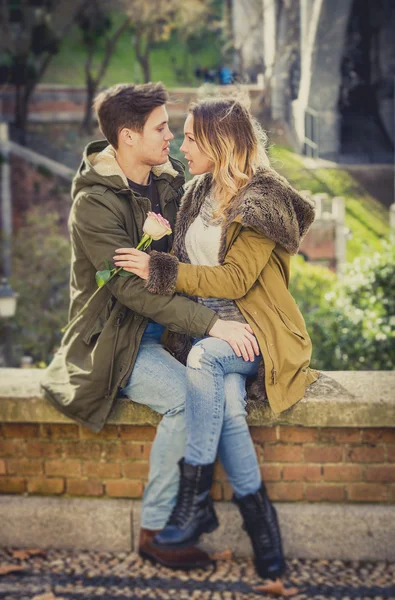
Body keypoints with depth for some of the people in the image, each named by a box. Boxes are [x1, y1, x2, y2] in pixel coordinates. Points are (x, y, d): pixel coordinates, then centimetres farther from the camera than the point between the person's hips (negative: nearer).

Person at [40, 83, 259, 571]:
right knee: (188, 397, -28)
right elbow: (132, 288, -24)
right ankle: (155, 529, -14)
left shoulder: (169, 181, 7)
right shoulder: (94, 204, -16)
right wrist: (211, 324, -30)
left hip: (166, 324, 7)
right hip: (116, 339, -6)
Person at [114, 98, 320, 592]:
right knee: (226, 400, -29)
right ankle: (259, 521, -25)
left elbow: (237, 278, -17)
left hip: (258, 331, -4)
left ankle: (195, 502, -31)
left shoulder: (264, 201, -8)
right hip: (206, 327, 4)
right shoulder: (198, 193, 14)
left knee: (204, 355, -37)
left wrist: (159, 270, -20)